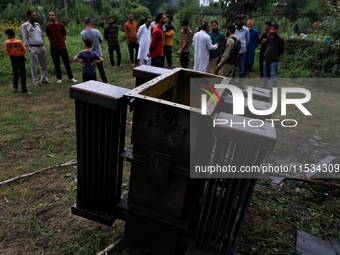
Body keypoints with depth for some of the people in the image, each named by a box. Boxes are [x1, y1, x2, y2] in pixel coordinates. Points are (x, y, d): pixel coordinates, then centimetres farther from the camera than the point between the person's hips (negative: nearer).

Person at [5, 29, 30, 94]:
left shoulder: (7, 42, -8)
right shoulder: (19, 42, -13)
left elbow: (7, 51, -3)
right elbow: (24, 51, -9)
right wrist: (19, 53, -1)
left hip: (13, 59, 3)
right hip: (20, 59, -3)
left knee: (15, 74, 21)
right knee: (22, 75, 2)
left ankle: (15, 87, 22)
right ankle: (24, 90, 1)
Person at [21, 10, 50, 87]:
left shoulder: (37, 24, 15)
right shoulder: (24, 26, -2)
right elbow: (25, 38, -4)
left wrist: (44, 45, 16)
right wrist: (29, 49, -9)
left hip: (42, 47, 6)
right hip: (33, 48, -5)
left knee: (44, 64, 9)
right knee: (34, 66, -2)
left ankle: (44, 79, 20)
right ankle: (36, 81, 7)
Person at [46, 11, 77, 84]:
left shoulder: (61, 25, 1)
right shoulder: (48, 26, -1)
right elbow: (49, 37, 9)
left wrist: (61, 42, 8)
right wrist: (54, 43, 9)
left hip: (62, 47, 1)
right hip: (53, 48, 0)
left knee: (67, 63, 5)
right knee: (57, 64, 6)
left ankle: (71, 77, 17)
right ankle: (59, 78, 17)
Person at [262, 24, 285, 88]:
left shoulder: (280, 40, -5)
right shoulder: (268, 38, 11)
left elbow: (282, 49, 0)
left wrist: (276, 56, 3)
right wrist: (266, 54, 11)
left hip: (274, 61, -6)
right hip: (266, 59, 6)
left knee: (274, 75, -4)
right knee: (265, 74, 15)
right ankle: (264, 87, 27)